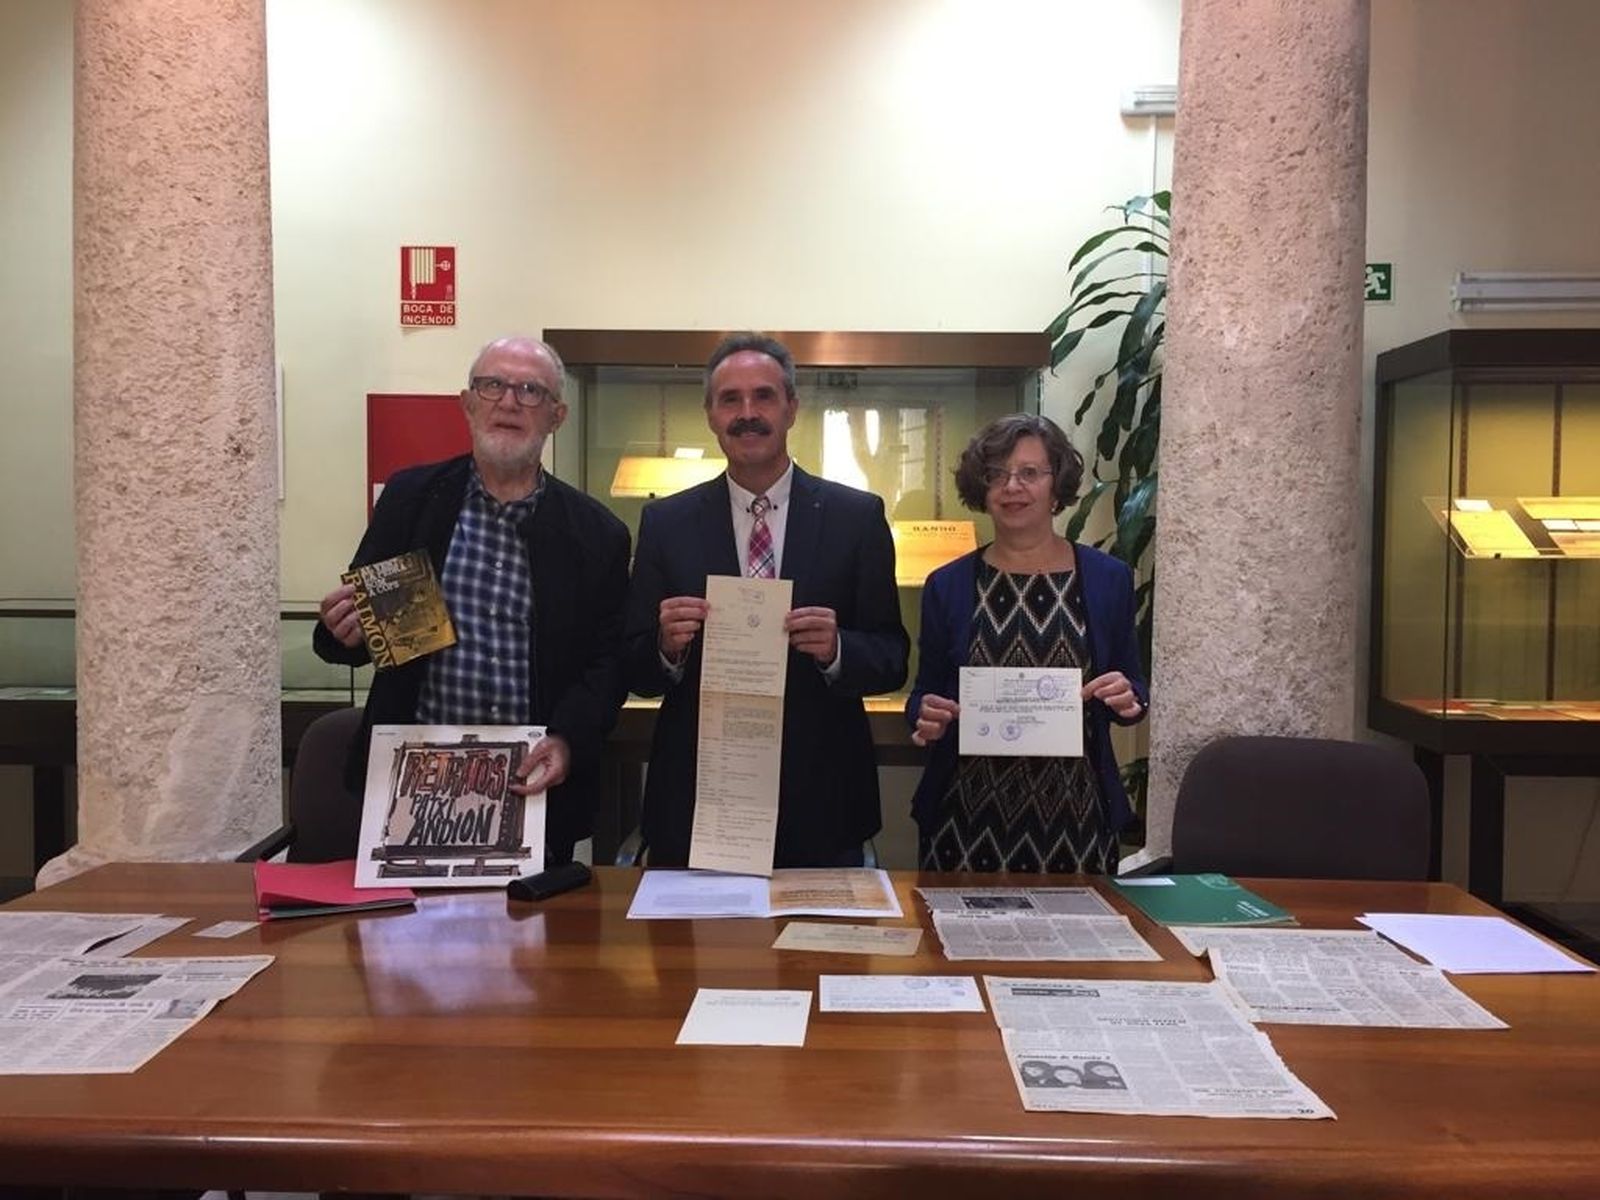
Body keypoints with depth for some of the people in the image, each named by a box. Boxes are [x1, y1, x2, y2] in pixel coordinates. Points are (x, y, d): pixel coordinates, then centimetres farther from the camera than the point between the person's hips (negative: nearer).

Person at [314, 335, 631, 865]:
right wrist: (345, 632, -15)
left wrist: (567, 741, -15)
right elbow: (353, 622, 8)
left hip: (534, 786, 0)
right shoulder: (410, 497, 4)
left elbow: (608, 663, 1)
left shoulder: (596, 533, 1)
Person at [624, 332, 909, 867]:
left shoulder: (858, 516, -1)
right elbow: (637, 673, 4)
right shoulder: (665, 522, 2)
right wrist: (667, 646, -17)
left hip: (820, 805, 0)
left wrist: (836, 650, -20)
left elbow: (892, 659, 0)